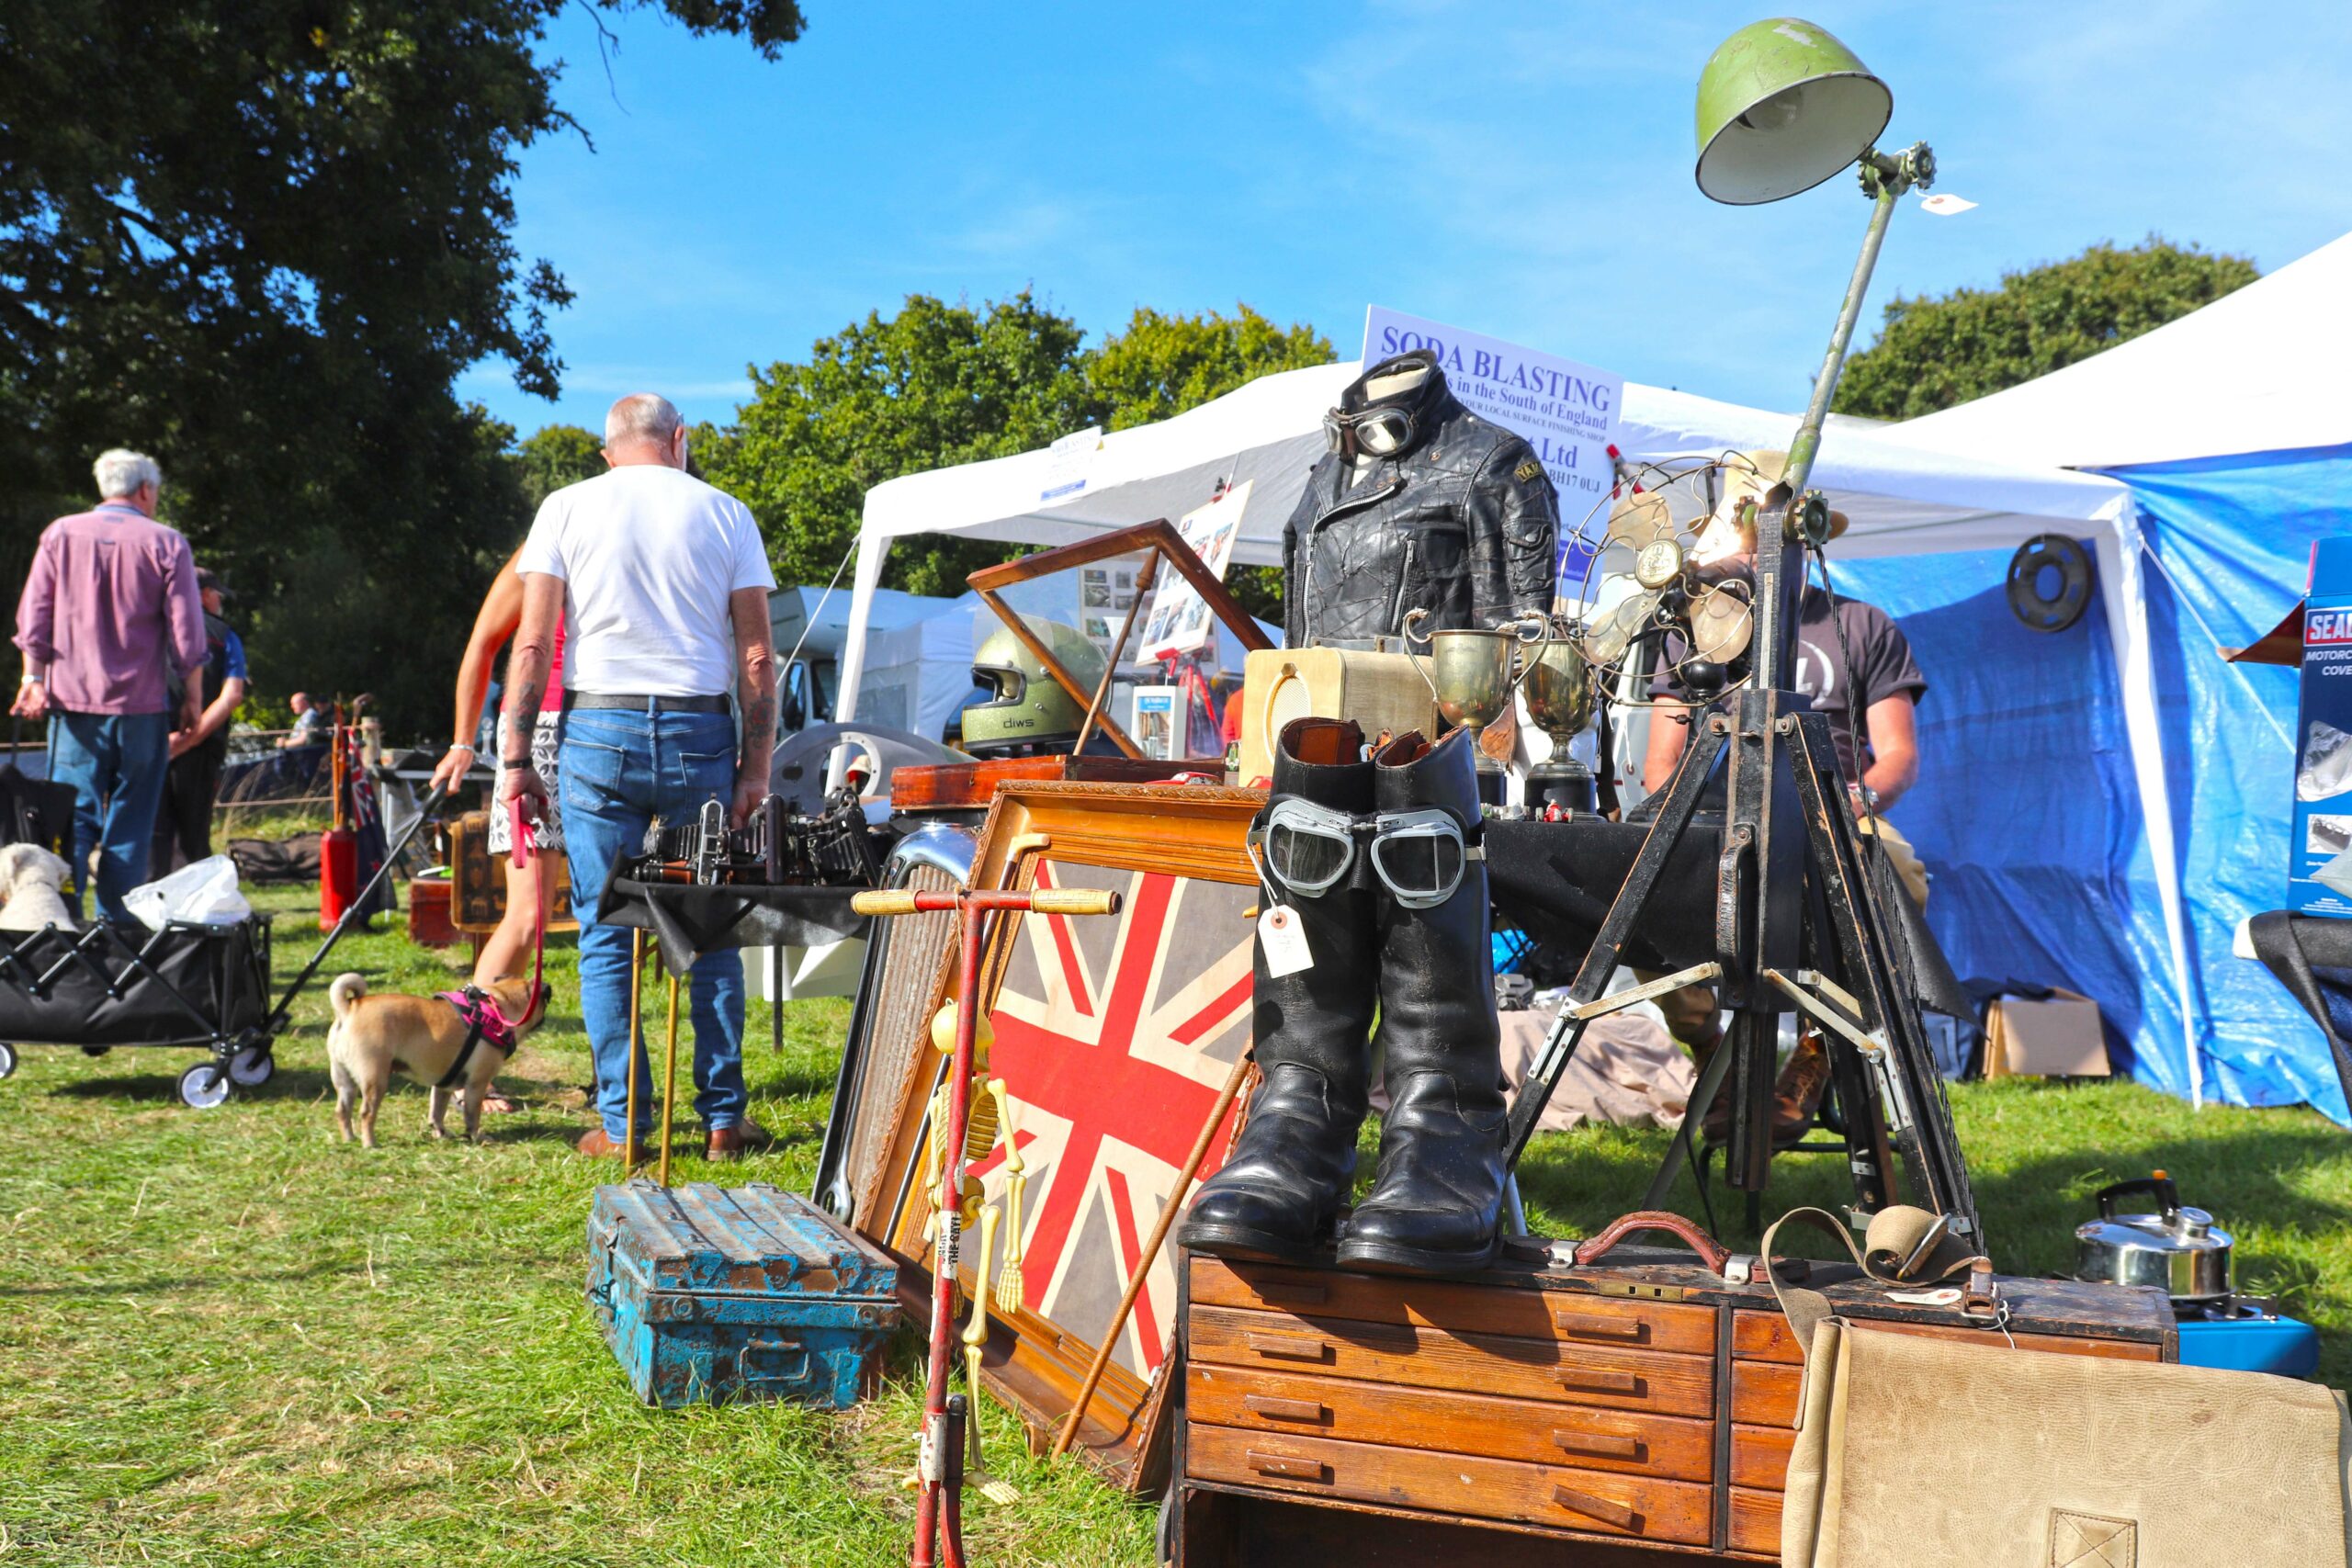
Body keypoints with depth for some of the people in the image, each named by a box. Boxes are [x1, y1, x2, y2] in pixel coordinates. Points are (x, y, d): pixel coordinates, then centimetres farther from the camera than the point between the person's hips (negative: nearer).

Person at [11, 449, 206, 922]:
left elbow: (33, 617, 3)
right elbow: (186, 634, -3)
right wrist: (193, 695, 6)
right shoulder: (166, 543, -2)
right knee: (130, 823, 5)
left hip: (73, 699, 2)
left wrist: (33, 677, 8)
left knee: (72, 814, 5)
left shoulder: (60, 534, 5)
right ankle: (118, 925, 5)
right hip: (141, 704, -2)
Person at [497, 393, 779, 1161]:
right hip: (700, 734, 1)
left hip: (598, 730, 0)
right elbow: (757, 654, 3)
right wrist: (756, 765, 6)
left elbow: (533, 644, 0)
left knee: (605, 935, 4)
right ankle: (724, 1118, 9)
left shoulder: (567, 508, 6)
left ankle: (621, 1125, 5)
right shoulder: (725, 513, 8)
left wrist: (514, 759, 3)